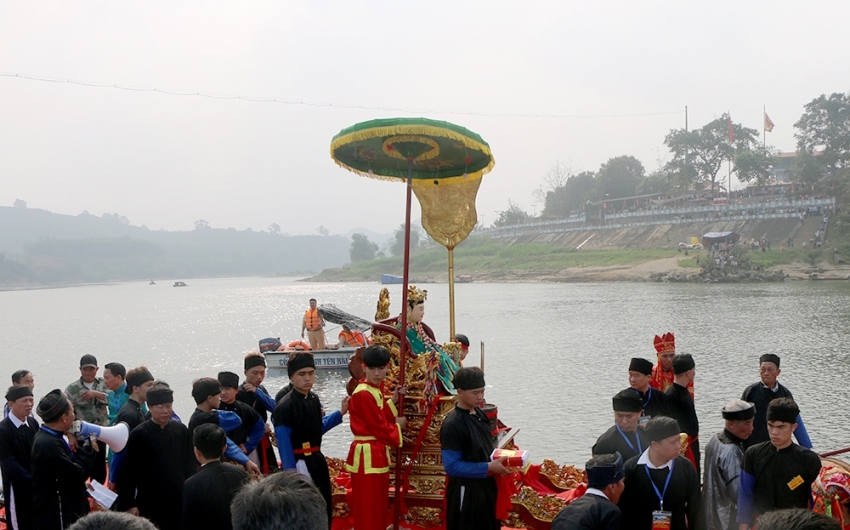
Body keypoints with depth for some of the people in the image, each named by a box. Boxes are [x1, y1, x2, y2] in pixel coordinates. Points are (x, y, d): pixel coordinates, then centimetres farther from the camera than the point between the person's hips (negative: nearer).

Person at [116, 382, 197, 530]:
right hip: (149, 505, -3)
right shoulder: (138, 435, -8)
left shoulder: (181, 430, 1)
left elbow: (190, 464, 8)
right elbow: (128, 472, -6)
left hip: (178, 502, 3)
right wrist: (129, 504, -8)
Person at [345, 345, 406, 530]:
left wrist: (393, 401, 5)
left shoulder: (377, 390, 11)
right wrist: (398, 425, -2)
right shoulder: (363, 394, -20)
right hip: (367, 456, -10)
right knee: (367, 508, -2)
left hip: (378, 454, 10)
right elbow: (379, 427, -19)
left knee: (379, 506, 18)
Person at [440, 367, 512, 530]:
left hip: (486, 487, 8)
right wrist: (488, 467, -23)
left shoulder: (480, 415, 5)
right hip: (466, 493, -8)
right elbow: (452, 466, -22)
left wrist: (499, 458, -1)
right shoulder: (452, 424, -21)